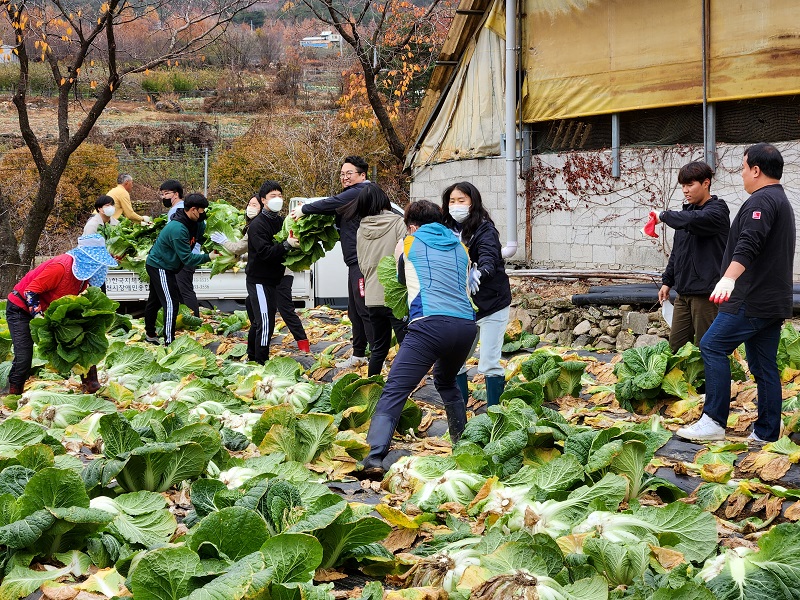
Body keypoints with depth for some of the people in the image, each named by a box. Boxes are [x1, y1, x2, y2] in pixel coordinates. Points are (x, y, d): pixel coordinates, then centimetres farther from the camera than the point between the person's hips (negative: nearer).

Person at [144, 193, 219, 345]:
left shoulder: (195, 223, -4)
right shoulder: (178, 229, -32)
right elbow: (187, 258, -30)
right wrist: (208, 257, -29)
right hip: (160, 268, -10)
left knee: (155, 301, 23)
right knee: (171, 303, -12)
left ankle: (150, 334, 39)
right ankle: (169, 342, -10)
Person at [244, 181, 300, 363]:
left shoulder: (281, 221, 10)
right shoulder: (257, 225, -14)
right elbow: (265, 252, -24)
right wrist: (287, 245, -33)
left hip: (271, 279, 8)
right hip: (259, 279, -8)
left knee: (258, 322, 18)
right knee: (265, 322, -12)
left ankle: (252, 357, 28)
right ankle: (261, 362, -8)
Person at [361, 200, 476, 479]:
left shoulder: (407, 244, 19)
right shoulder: (460, 247, 26)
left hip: (429, 324, -5)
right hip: (466, 324, 5)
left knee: (394, 391, -10)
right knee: (446, 381, 32)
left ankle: (375, 457, -26)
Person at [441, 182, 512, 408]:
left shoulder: (485, 229, -13)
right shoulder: (449, 231, 2)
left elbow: (489, 260, -29)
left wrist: (477, 274, -50)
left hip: (491, 304, -5)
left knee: (489, 364, -7)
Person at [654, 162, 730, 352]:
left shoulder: (717, 210, -8)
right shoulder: (688, 210, 17)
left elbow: (693, 220, -30)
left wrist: (664, 215, -15)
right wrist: (667, 281, 20)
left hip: (706, 292, -8)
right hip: (684, 292, 8)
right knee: (676, 346, 9)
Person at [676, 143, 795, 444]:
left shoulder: (762, 200, -12)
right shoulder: (783, 202, 22)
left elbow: (748, 244, -29)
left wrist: (729, 278, -42)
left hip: (752, 302, -10)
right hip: (775, 301, 10)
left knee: (713, 347, -8)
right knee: (764, 366, 9)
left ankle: (714, 422, -11)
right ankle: (767, 434, 9)